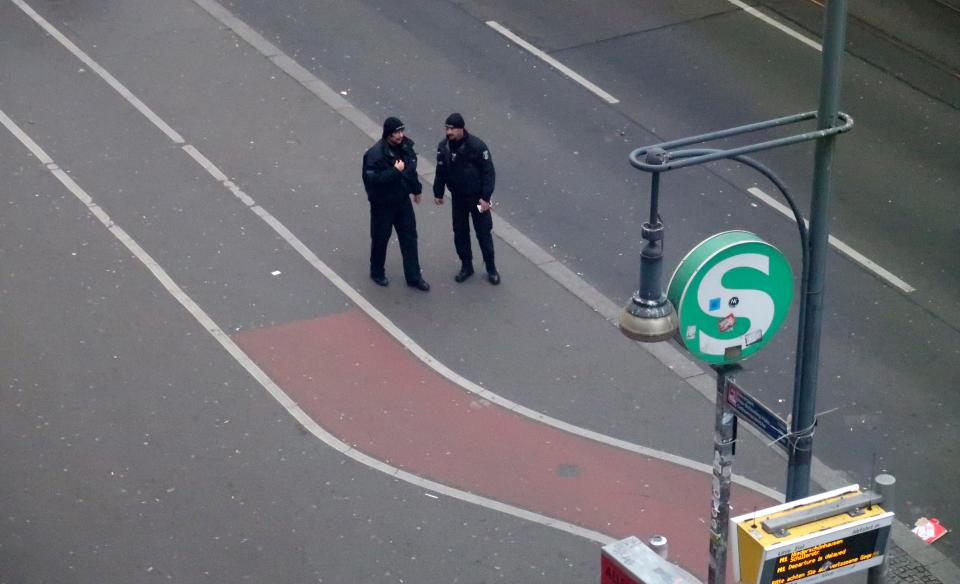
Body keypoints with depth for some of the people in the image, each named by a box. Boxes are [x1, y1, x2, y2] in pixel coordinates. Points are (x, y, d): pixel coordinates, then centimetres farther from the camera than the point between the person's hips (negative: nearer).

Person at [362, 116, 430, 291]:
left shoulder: (406, 146, -3)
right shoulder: (376, 154, -26)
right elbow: (372, 179, -32)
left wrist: (416, 189, 20)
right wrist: (395, 171, -32)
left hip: (402, 200, 6)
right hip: (383, 204, -6)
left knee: (409, 237, 10)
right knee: (380, 238, 11)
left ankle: (413, 277, 20)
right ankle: (377, 273, 33)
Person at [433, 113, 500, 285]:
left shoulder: (477, 146, -21)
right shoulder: (443, 147, -8)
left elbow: (489, 172, -16)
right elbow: (440, 172, 6)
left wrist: (486, 197, -18)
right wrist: (438, 193, 10)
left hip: (477, 197, -4)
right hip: (457, 198, 4)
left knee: (483, 233, 5)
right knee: (460, 233, 13)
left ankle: (491, 268, 19)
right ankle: (466, 266, 30)